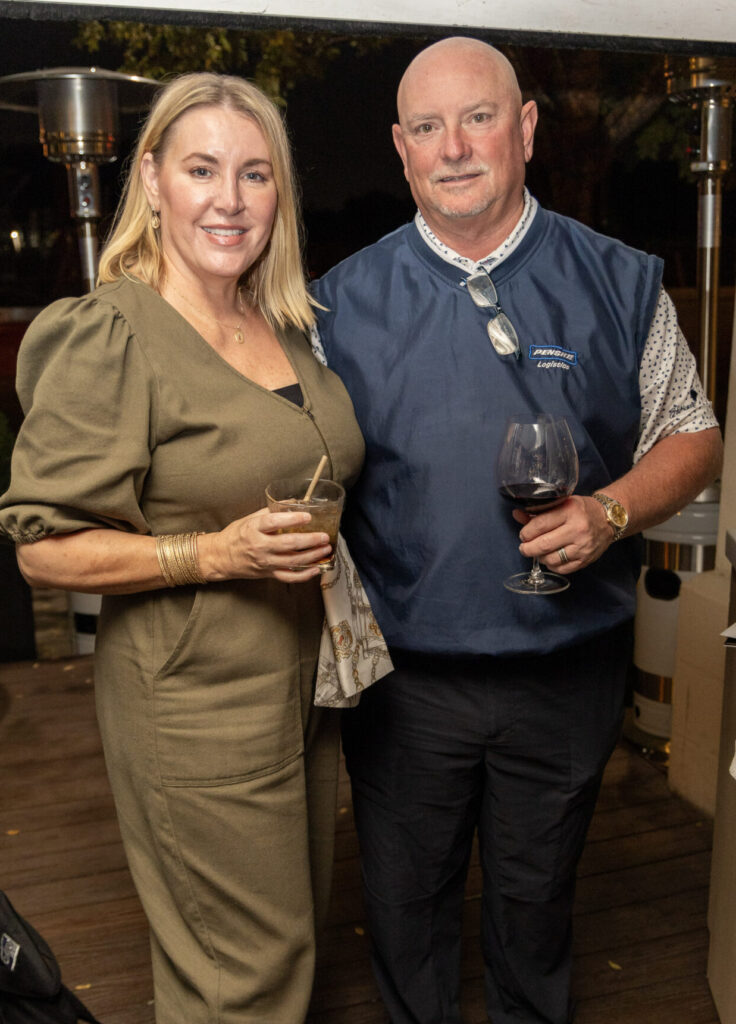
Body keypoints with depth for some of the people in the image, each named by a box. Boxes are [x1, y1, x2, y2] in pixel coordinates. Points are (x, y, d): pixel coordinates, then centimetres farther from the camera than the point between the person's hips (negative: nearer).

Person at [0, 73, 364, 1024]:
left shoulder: (283, 326, 7)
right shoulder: (109, 337, -17)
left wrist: (318, 537, 6)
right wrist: (216, 555, -25)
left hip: (303, 677, 8)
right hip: (196, 702, -8)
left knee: (300, 917, 24)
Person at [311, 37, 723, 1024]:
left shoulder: (620, 284, -2)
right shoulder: (344, 301, -2)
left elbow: (691, 435, 5)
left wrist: (610, 513, -15)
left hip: (568, 670, 0)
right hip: (402, 673, 0)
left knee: (536, 893, 21)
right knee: (405, 899, 18)